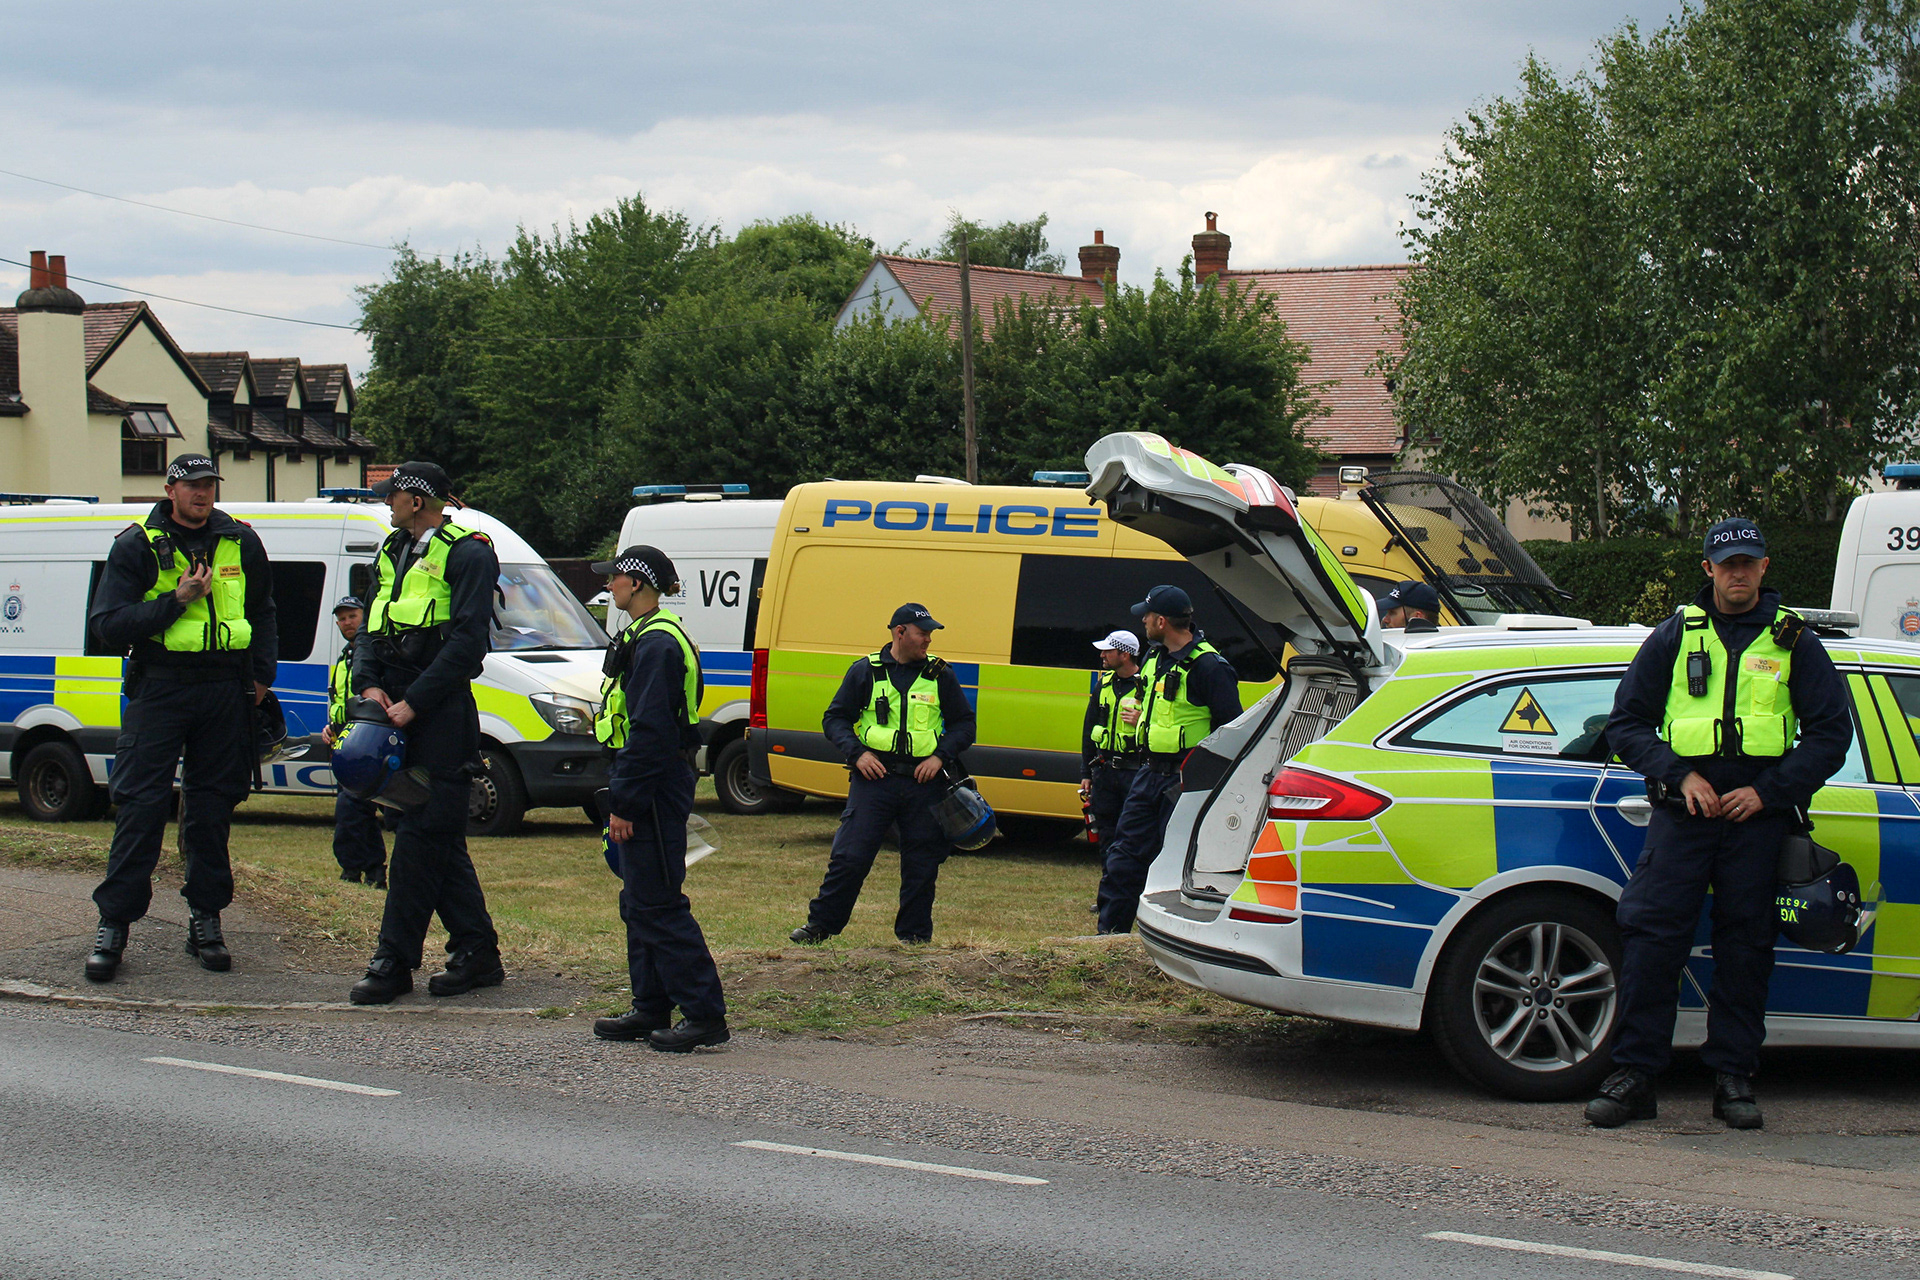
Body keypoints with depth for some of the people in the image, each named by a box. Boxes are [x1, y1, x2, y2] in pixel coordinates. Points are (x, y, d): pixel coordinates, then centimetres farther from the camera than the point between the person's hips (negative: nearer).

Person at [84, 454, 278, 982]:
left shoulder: (241, 543, 10)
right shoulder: (137, 547, 0)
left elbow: (263, 614, 24)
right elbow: (106, 625, -7)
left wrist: (261, 675, 13)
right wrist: (177, 600, -15)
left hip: (226, 694, 3)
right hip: (158, 692, -3)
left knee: (212, 806, 7)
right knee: (140, 805, -6)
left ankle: (205, 921, 14)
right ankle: (113, 924, -1)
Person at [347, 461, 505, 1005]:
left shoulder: (468, 554, -6)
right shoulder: (392, 553, 19)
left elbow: (467, 641, -14)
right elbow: (371, 629, 18)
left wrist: (413, 703, -17)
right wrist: (369, 685, -1)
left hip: (441, 714, -8)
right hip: (396, 706, 8)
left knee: (423, 834, -8)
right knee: (439, 837, 10)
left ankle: (394, 961, -7)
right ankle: (478, 955, 16)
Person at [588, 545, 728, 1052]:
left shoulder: (656, 644, -17)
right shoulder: (644, 638, 17)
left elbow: (650, 731, -22)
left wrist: (623, 803, -22)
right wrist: (622, 796, 21)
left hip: (655, 791, -11)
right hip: (649, 791, 11)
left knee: (658, 905, -10)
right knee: (639, 903, 14)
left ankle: (705, 1014, -9)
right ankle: (651, 1009, 20)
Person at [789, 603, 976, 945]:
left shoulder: (940, 675, 9)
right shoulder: (865, 671, 6)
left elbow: (964, 723, 13)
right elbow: (835, 719, 10)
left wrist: (940, 756, -3)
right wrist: (857, 753, -7)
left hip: (923, 780, 2)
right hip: (874, 777, -2)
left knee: (922, 864, 4)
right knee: (849, 857, -4)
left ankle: (914, 933, 16)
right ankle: (820, 925, 6)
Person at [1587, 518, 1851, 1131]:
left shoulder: (1792, 641, 8)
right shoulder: (1676, 635, 10)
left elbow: (1831, 732, 7)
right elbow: (1625, 722, 11)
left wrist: (1769, 791, -5)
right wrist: (1679, 775, -5)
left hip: (1758, 812, 0)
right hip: (1683, 808, 0)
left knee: (1746, 942, 2)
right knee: (1651, 934, -8)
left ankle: (1733, 1077, 9)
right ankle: (1634, 1075, -5)